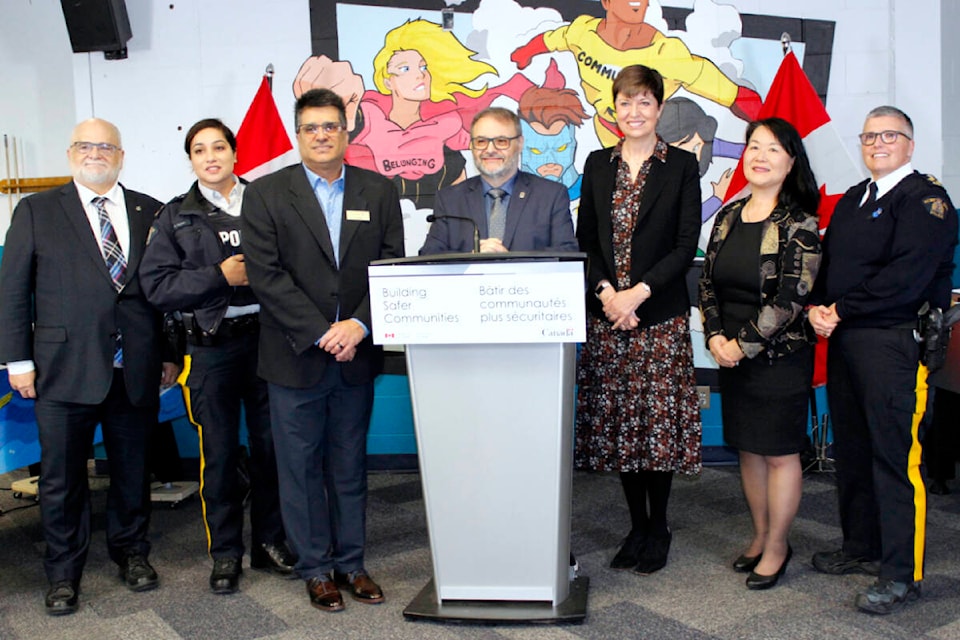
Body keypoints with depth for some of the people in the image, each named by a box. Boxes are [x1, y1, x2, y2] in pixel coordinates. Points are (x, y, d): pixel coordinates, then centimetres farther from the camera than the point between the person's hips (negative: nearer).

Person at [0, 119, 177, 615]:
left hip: (137, 369, 2)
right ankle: (63, 573, 24)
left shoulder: (150, 212, 8)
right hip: (64, 367, -1)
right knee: (62, 476, 7)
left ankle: (131, 551, 33)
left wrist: (171, 352, 7)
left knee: (132, 469, 13)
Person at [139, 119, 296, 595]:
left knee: (270, 444, 8)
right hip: (211, 346, -1)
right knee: (219, 451, 5)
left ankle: (270, 542, 25)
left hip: (266, 336, 1)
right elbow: (155, 285, -3)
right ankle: (225, 553, 20)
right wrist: (220, 276, -11)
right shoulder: (175, 216, 7)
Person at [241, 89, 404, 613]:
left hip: (356, 354, 2)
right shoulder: (265, 195, 0)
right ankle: (315, 569, 22)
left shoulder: (379, 192, 7)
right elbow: (266, 275, -9)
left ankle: (350, 562, 26)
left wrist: (360, 325, -14)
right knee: (301, 467, 7)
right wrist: (320, 333, -15)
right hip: (295, 357, -2)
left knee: (350, 466, 12)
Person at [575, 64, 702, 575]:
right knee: (617, 420, 6)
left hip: (661, 315, -3)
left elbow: (687, 244, -4)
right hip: (606, 313, 3)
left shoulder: (682, 166, 2)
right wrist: (606, 293, -7)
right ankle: (636, 526, 21)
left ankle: (658, 529, 17)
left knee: (658, 420, 1)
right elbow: (584, 241, 8)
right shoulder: (598, 165, 12)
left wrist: (639, 292, -14)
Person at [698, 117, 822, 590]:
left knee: (780, 453, 3)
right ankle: (760, 536, 30)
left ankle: (776, 547, 18)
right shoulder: (729, 215, 8)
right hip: (730, 352, 6)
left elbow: (792, 297, -15)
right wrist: (715, 335, -4)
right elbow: (708, 280, 9)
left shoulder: (798, 223, -10)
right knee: (748, 449, 14)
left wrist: (744, 344, -15)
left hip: (780, 354, -6)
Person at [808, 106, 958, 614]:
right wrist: (818, 307, -3)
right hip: (844, 340, 8)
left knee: (896, 455, -5)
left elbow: (906, 278, -17)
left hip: (895, 341, -8)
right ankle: (862, 547, 29)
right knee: (851, 449, 14)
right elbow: (827, 262, 16)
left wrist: (841, 310, -13)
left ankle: (902, 575, 5)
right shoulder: (852, 200, 19)